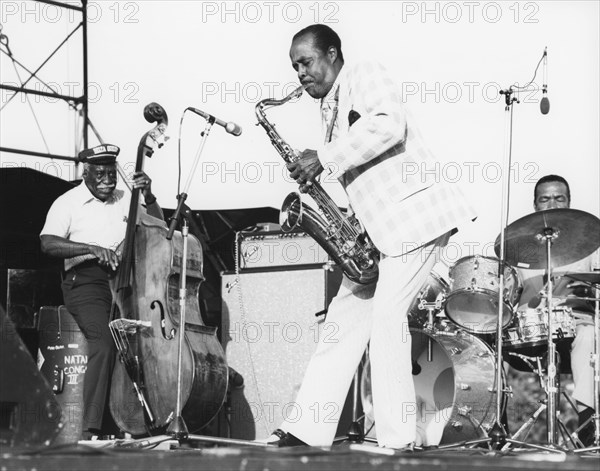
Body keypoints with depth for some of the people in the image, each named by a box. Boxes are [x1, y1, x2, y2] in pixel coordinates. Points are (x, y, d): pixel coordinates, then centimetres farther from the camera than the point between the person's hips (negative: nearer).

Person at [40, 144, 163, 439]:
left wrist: (148, 198, -1)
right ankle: (92, 429, -28)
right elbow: (48, 243, -9)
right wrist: (93, 249, -18)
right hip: (86, 284, -5)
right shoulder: (68, 203, 5)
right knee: (104, 342, -27)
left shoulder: (125, 201, 19)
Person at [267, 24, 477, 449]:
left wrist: (326, 159, -22)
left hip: (413, 215, -10)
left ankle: (398, 442, -12)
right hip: (372, 227, 10)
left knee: (387, 316, -15)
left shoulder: (365, 77, -3)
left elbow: (389, 125, -24)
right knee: (346, 315, 5)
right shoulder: (332, 109, 22)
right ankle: (308, 430, 5)